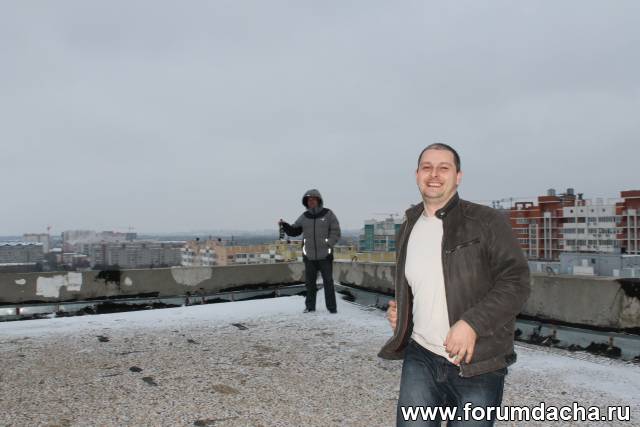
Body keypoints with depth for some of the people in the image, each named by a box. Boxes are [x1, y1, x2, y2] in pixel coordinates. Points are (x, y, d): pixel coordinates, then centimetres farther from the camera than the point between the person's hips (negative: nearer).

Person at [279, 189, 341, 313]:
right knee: (310, 282, 7)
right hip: (309, 256, 3)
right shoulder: (304, 217, 8)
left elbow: (335, 232, -1)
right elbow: (293, 231, 11)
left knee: (328, 282, 1)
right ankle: (310, 306, 17)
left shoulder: (328, 214, 0)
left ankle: (332, 307, 9)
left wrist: (328, 244, -14)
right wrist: (284, 225, -6)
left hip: (325, 255, -3)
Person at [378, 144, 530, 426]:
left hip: (478, 366, -3)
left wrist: (472, 323, -22)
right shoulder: (407, 231, 12)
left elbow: (516, 281, -11)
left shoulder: (487, 222, -5)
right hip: (420, 357, 4)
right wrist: (399, 310, 7)